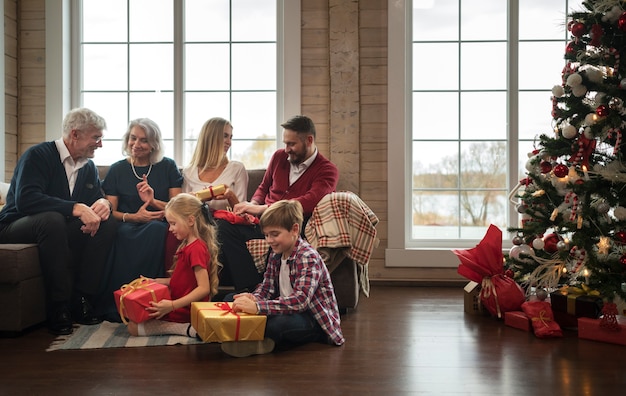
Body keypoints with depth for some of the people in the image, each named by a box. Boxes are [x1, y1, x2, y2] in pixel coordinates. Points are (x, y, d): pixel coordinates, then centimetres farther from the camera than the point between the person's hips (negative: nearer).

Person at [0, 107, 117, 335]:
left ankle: (82, 300, -17)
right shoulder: (38, 155, -15)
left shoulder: (88, 167, 7)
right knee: (52, 219, -38)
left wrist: (103, 203, -19)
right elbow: (25, 199, -31)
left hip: (59, 230, 7)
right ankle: (58, 308, -31)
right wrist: (76, 208, -38)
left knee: (107, 223, -16)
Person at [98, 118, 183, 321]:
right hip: (127, 226, 1)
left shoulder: (167, 167, 11)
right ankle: (117, 304, -31)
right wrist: (133, 217, -14)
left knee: (155, 229, -37)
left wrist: (153, 201, -12)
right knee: (122, 235, -36)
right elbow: (110, 211, 5)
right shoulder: (117, 170, 12)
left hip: (158, 226, 0)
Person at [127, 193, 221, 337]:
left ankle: (186, 329, -15)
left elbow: (204, 288, -26)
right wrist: (156, 281, 12)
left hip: (184, 312, -10)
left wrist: (172, 305, -30)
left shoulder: (196, 249, -21)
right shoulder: (187, 245, 11)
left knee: (134, 327, -12)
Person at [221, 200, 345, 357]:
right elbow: (267, 287, 5)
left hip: (316, 322, -8)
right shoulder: (276, 256, 5)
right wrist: (253, 298, -21)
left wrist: (257, 306, -44)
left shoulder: (308, 257, -21)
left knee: (276, 323, -41)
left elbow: (300, 300, -34)